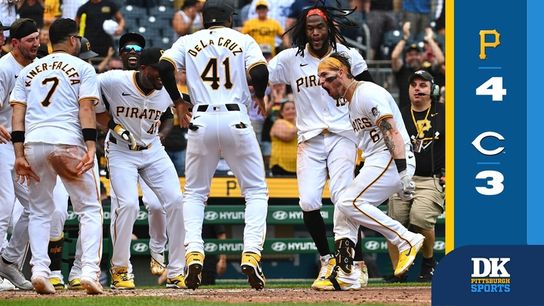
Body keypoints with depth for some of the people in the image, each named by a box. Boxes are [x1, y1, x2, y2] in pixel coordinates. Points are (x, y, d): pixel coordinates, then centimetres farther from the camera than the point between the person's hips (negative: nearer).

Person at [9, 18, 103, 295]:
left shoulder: (29, 71, 20)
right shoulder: (82, 69, 9)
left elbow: (18, 113, 10)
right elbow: (86, 109, -4)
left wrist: (19, 154, 6)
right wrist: (90, 147, -10)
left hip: (33, 143, 3)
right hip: (68, 142, -3)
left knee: (39, 211, 15)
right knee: (89, 209, 5)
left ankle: (39, 270, -1)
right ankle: (90, 270, -10)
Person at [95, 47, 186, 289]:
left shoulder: (167, 90, -9)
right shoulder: (113, 81, -22)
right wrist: (112, 124, -14)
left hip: (153, 150, 4)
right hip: (120, 151, -4)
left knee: (176, 201, -10)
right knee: (128, 204, -22)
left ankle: (176, 273, -1)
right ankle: (120, 269, -2)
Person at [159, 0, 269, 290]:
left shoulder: (188, 42, 11)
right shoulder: (243, 40, 8)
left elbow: (164, 66, -5)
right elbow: (260, 71, -8)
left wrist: (178, 101, 8)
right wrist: (259, 96, 12)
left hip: (201, 122, 1)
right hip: (236, 120, -1)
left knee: (194, 193, 15)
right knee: (256, 190, 10)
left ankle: (193, 253, -6)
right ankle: (251, 254, -7)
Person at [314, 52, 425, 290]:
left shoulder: (367, 93, -10)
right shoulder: (352, 101, 22)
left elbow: (392, 133, -19)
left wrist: (403, 173, -27)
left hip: (391, 160, -10)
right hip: (375, 163, 10)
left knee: (349, 203, -19)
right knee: (345, 208, 7)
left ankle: (406, 241, -15)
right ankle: (344, 276, 6)